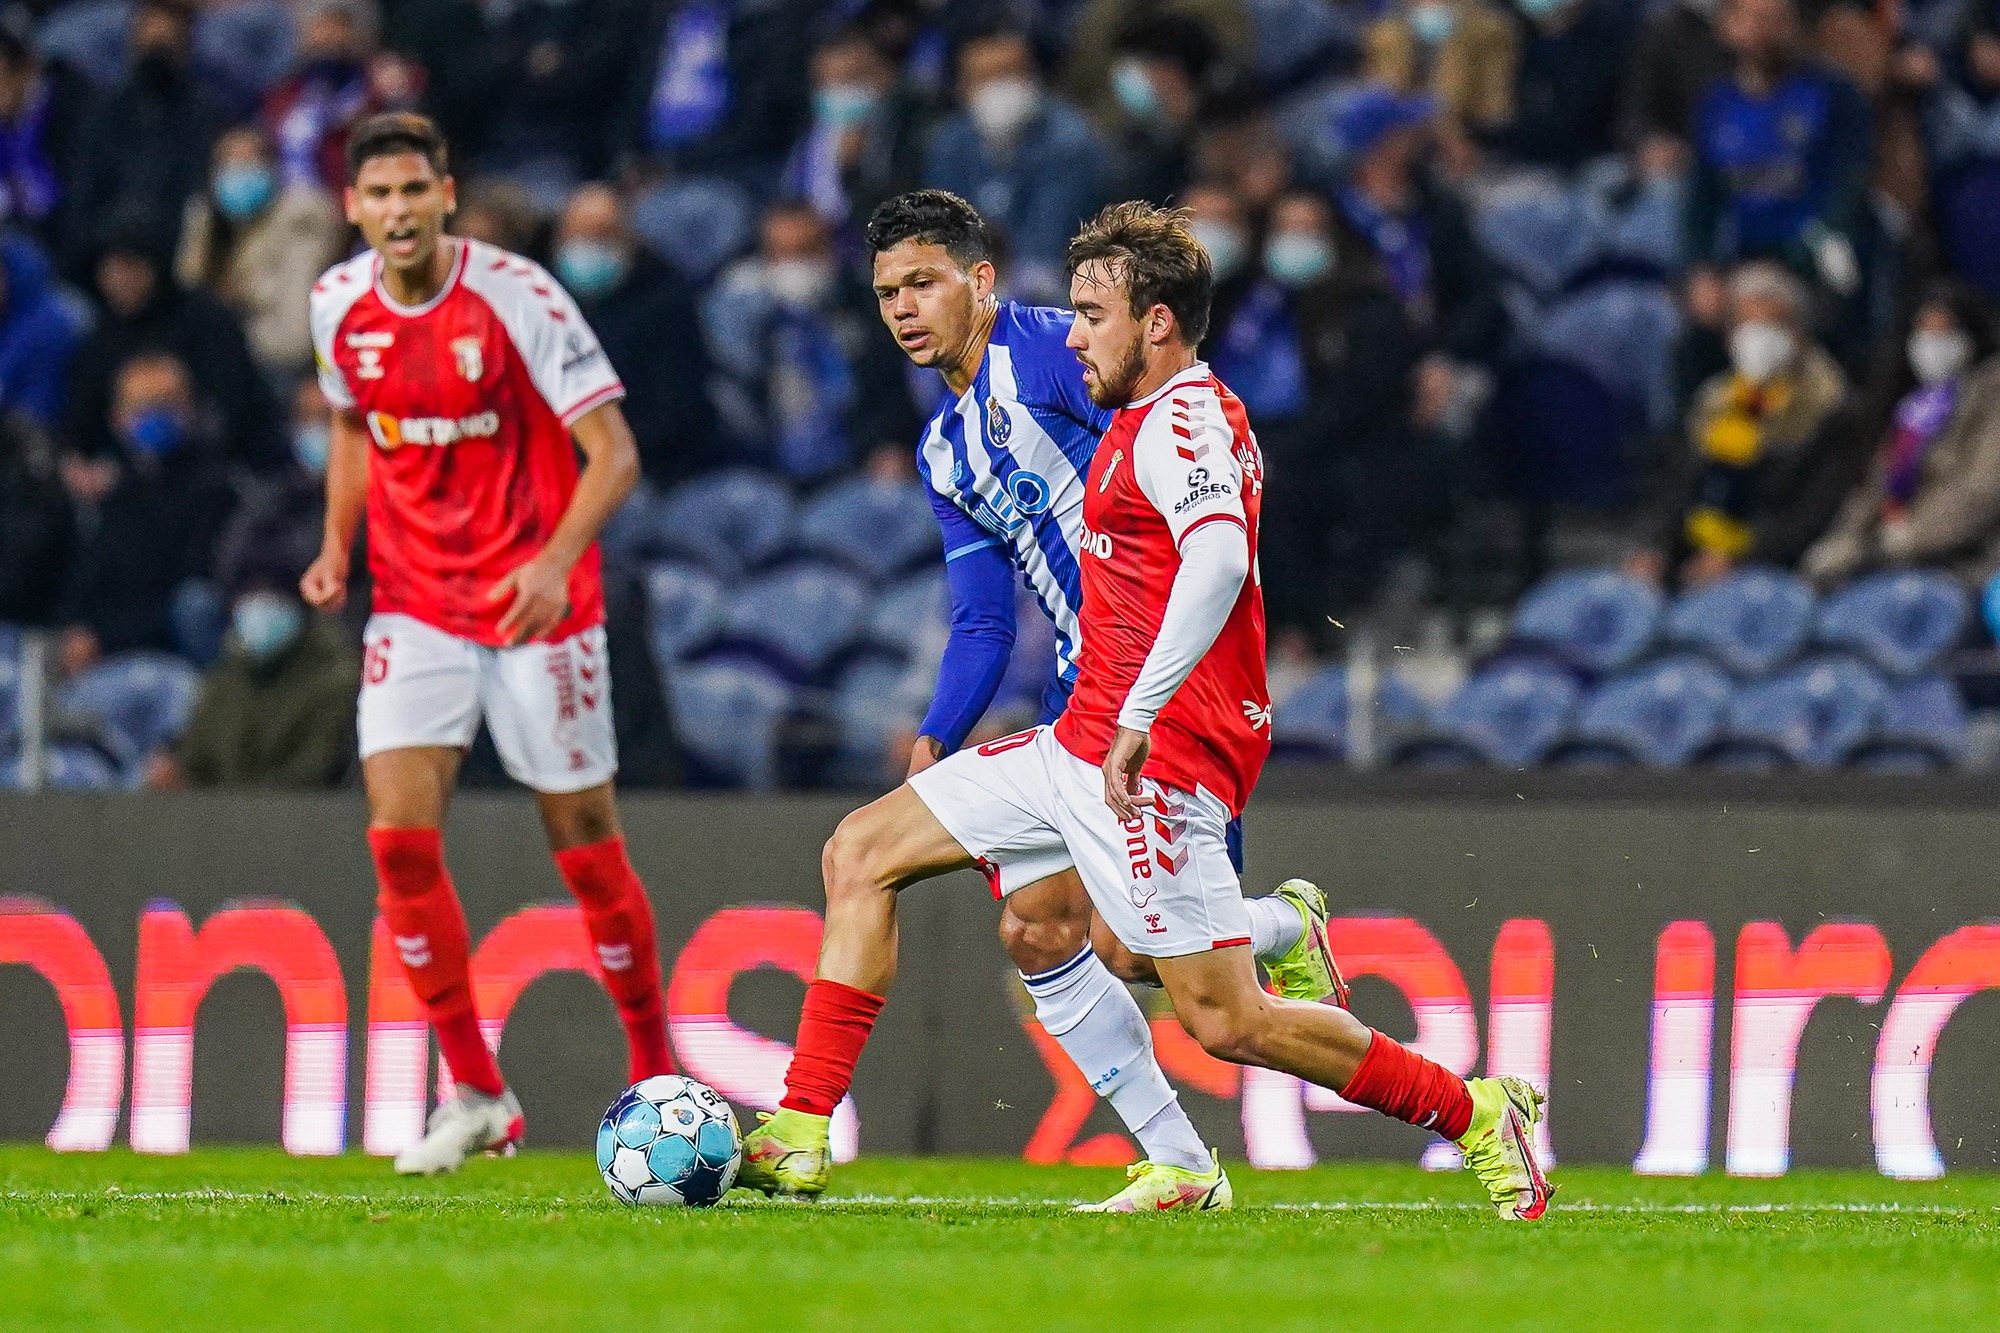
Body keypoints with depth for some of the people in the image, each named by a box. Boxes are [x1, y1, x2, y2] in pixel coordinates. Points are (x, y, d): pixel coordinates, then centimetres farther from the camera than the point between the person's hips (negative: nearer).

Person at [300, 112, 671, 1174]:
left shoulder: (514, 296, -15)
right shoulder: (339, 304, 0)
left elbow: (613, 455, -16)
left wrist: (556, 560, -31)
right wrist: (337, 545, 4)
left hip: (538, 607, -4)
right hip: (415, 607, 4)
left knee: (584, 841, 2)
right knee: (399, 837, -10)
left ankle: (655, 1073, 20)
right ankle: (475, 1096, 0)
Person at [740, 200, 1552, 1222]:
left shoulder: (1178, 426, -14)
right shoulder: (1177, 416, 17)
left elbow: (1219, 559, -32)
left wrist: (1140, 714, -35)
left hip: (1151, 763, -11)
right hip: (1081, 745, 11)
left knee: (1226, 1022, -10)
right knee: (862, 853, 8)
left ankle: (1476, 1116, 5)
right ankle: (798, 1139, 5)